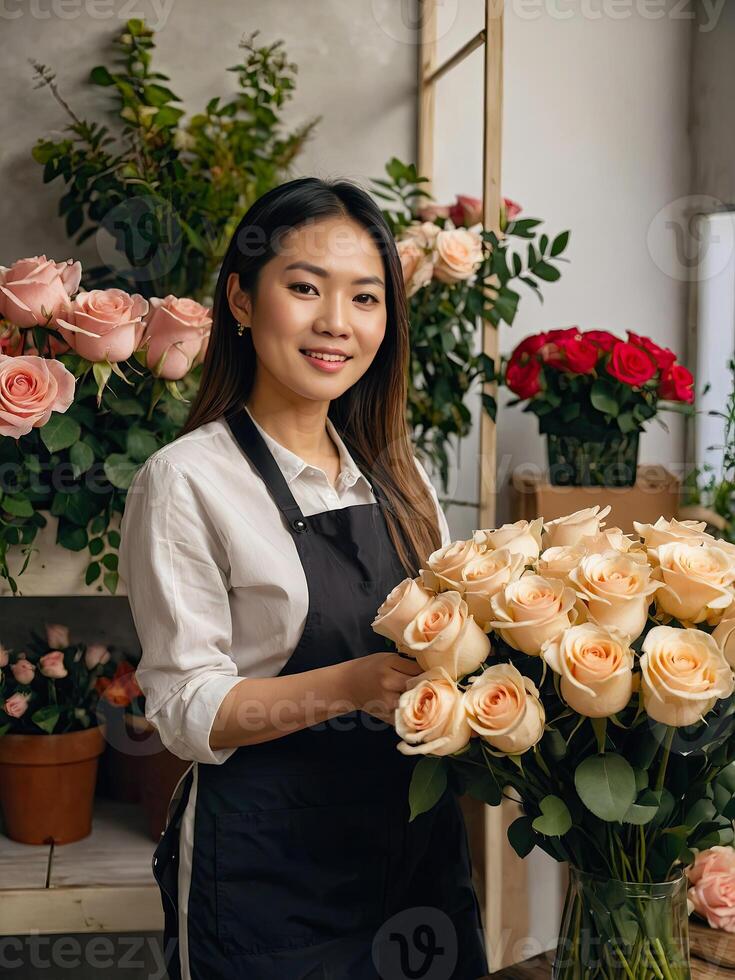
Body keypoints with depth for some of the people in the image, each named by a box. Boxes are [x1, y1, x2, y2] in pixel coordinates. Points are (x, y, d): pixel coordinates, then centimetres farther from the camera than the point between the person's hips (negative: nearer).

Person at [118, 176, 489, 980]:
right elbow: (185, 710, -15)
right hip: (266, 872, -6)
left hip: (420, 845, 6)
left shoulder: (397, 476, 7)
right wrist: (350, 686, -28)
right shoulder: (186, 481, -12)